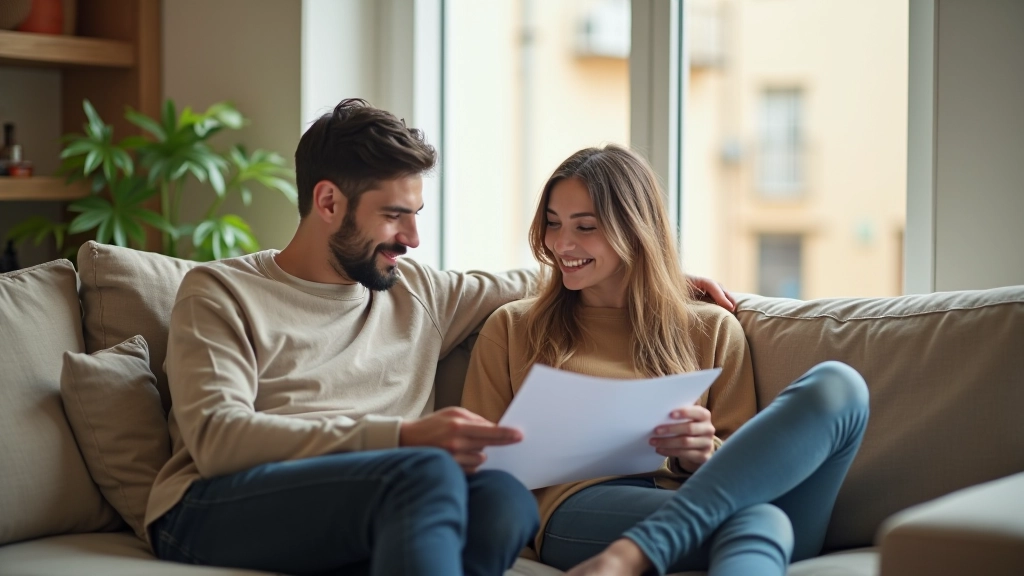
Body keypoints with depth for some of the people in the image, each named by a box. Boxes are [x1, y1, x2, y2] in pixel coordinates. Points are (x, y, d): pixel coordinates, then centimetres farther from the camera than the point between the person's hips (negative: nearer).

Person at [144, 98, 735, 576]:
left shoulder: (419, 291, 25)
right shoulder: (222, 291, 8)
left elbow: (537, 287, 41)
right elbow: (217, 438, -9)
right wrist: (403, 437, -18)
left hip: (359, 524, 5)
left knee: (505, 497, -31)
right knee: (428, 474, -35)